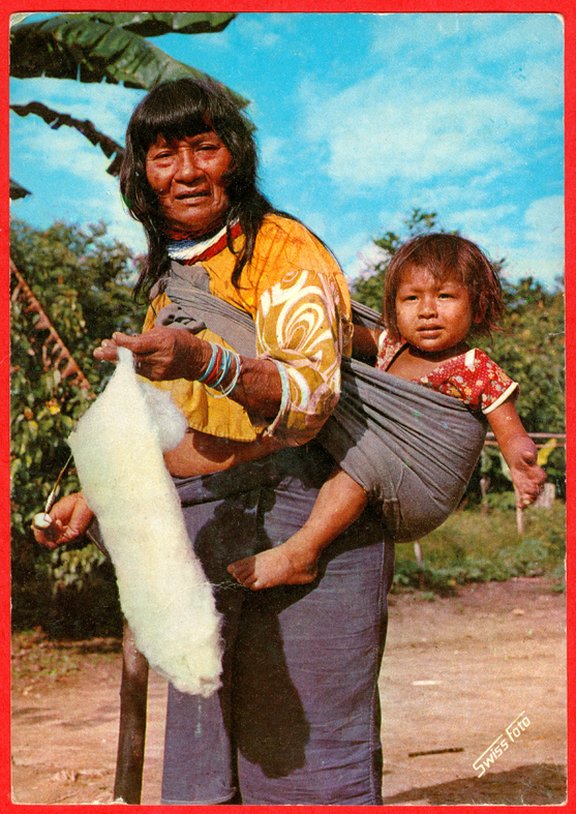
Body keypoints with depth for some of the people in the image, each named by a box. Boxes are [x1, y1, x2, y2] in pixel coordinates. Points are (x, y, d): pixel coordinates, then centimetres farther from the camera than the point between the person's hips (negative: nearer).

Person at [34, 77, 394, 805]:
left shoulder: (284, 251, -9)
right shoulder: (171, 275, 15)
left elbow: (307, 397, -24)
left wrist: (206, 360, -40)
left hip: (298, 520, -7)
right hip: (196, 534, 7)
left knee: (305, 750, -4)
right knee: (203, 758, 9)